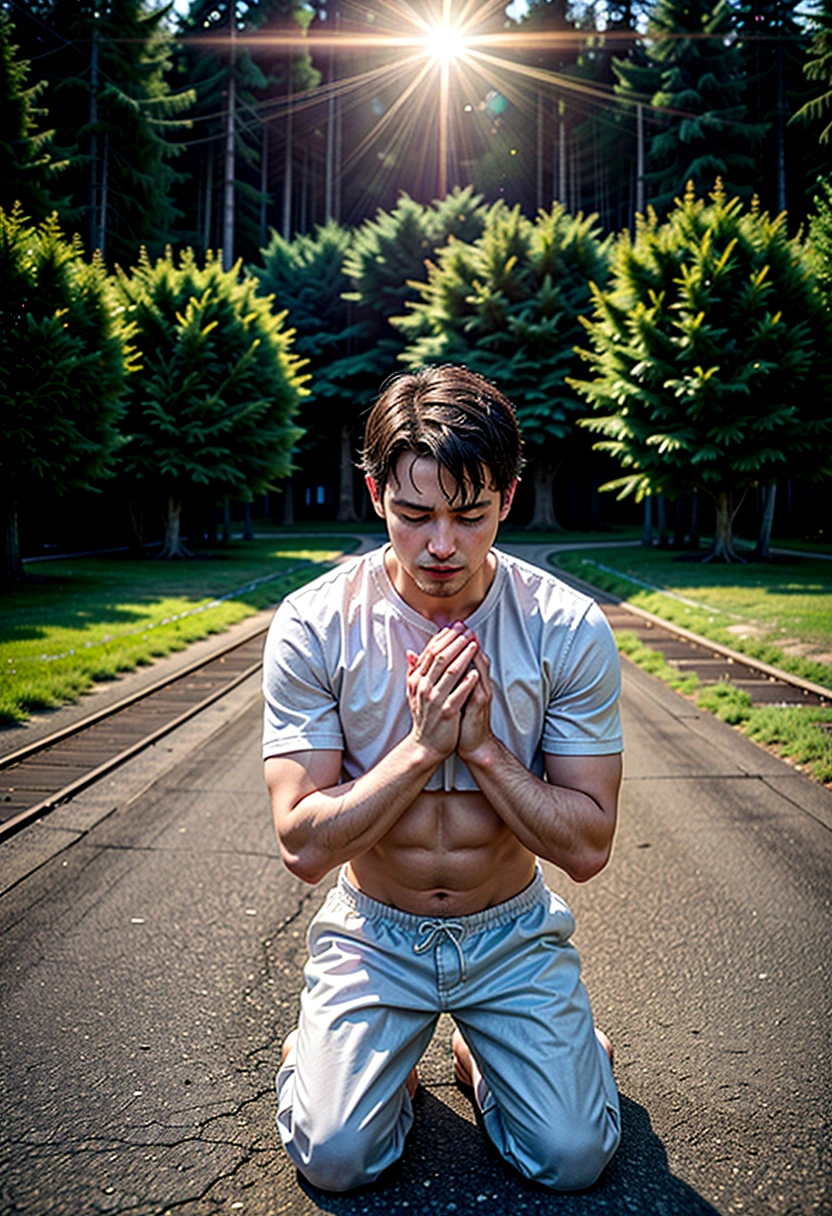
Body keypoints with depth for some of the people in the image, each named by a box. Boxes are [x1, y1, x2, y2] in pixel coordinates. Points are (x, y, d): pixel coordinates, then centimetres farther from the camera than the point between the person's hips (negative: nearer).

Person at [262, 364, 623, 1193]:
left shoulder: (570, 630, -16)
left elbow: (587, 848, -14)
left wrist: (482, 747, -27)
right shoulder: (313, 626, -18)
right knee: (334, 1158, -12)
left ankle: (483, 1054, 24)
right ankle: (353, 1057, 21)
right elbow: (304, 846, -18)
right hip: (375, 934, 0)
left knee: (574, 1158, -7)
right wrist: (423, 746, -28)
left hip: (513, 933, 1)